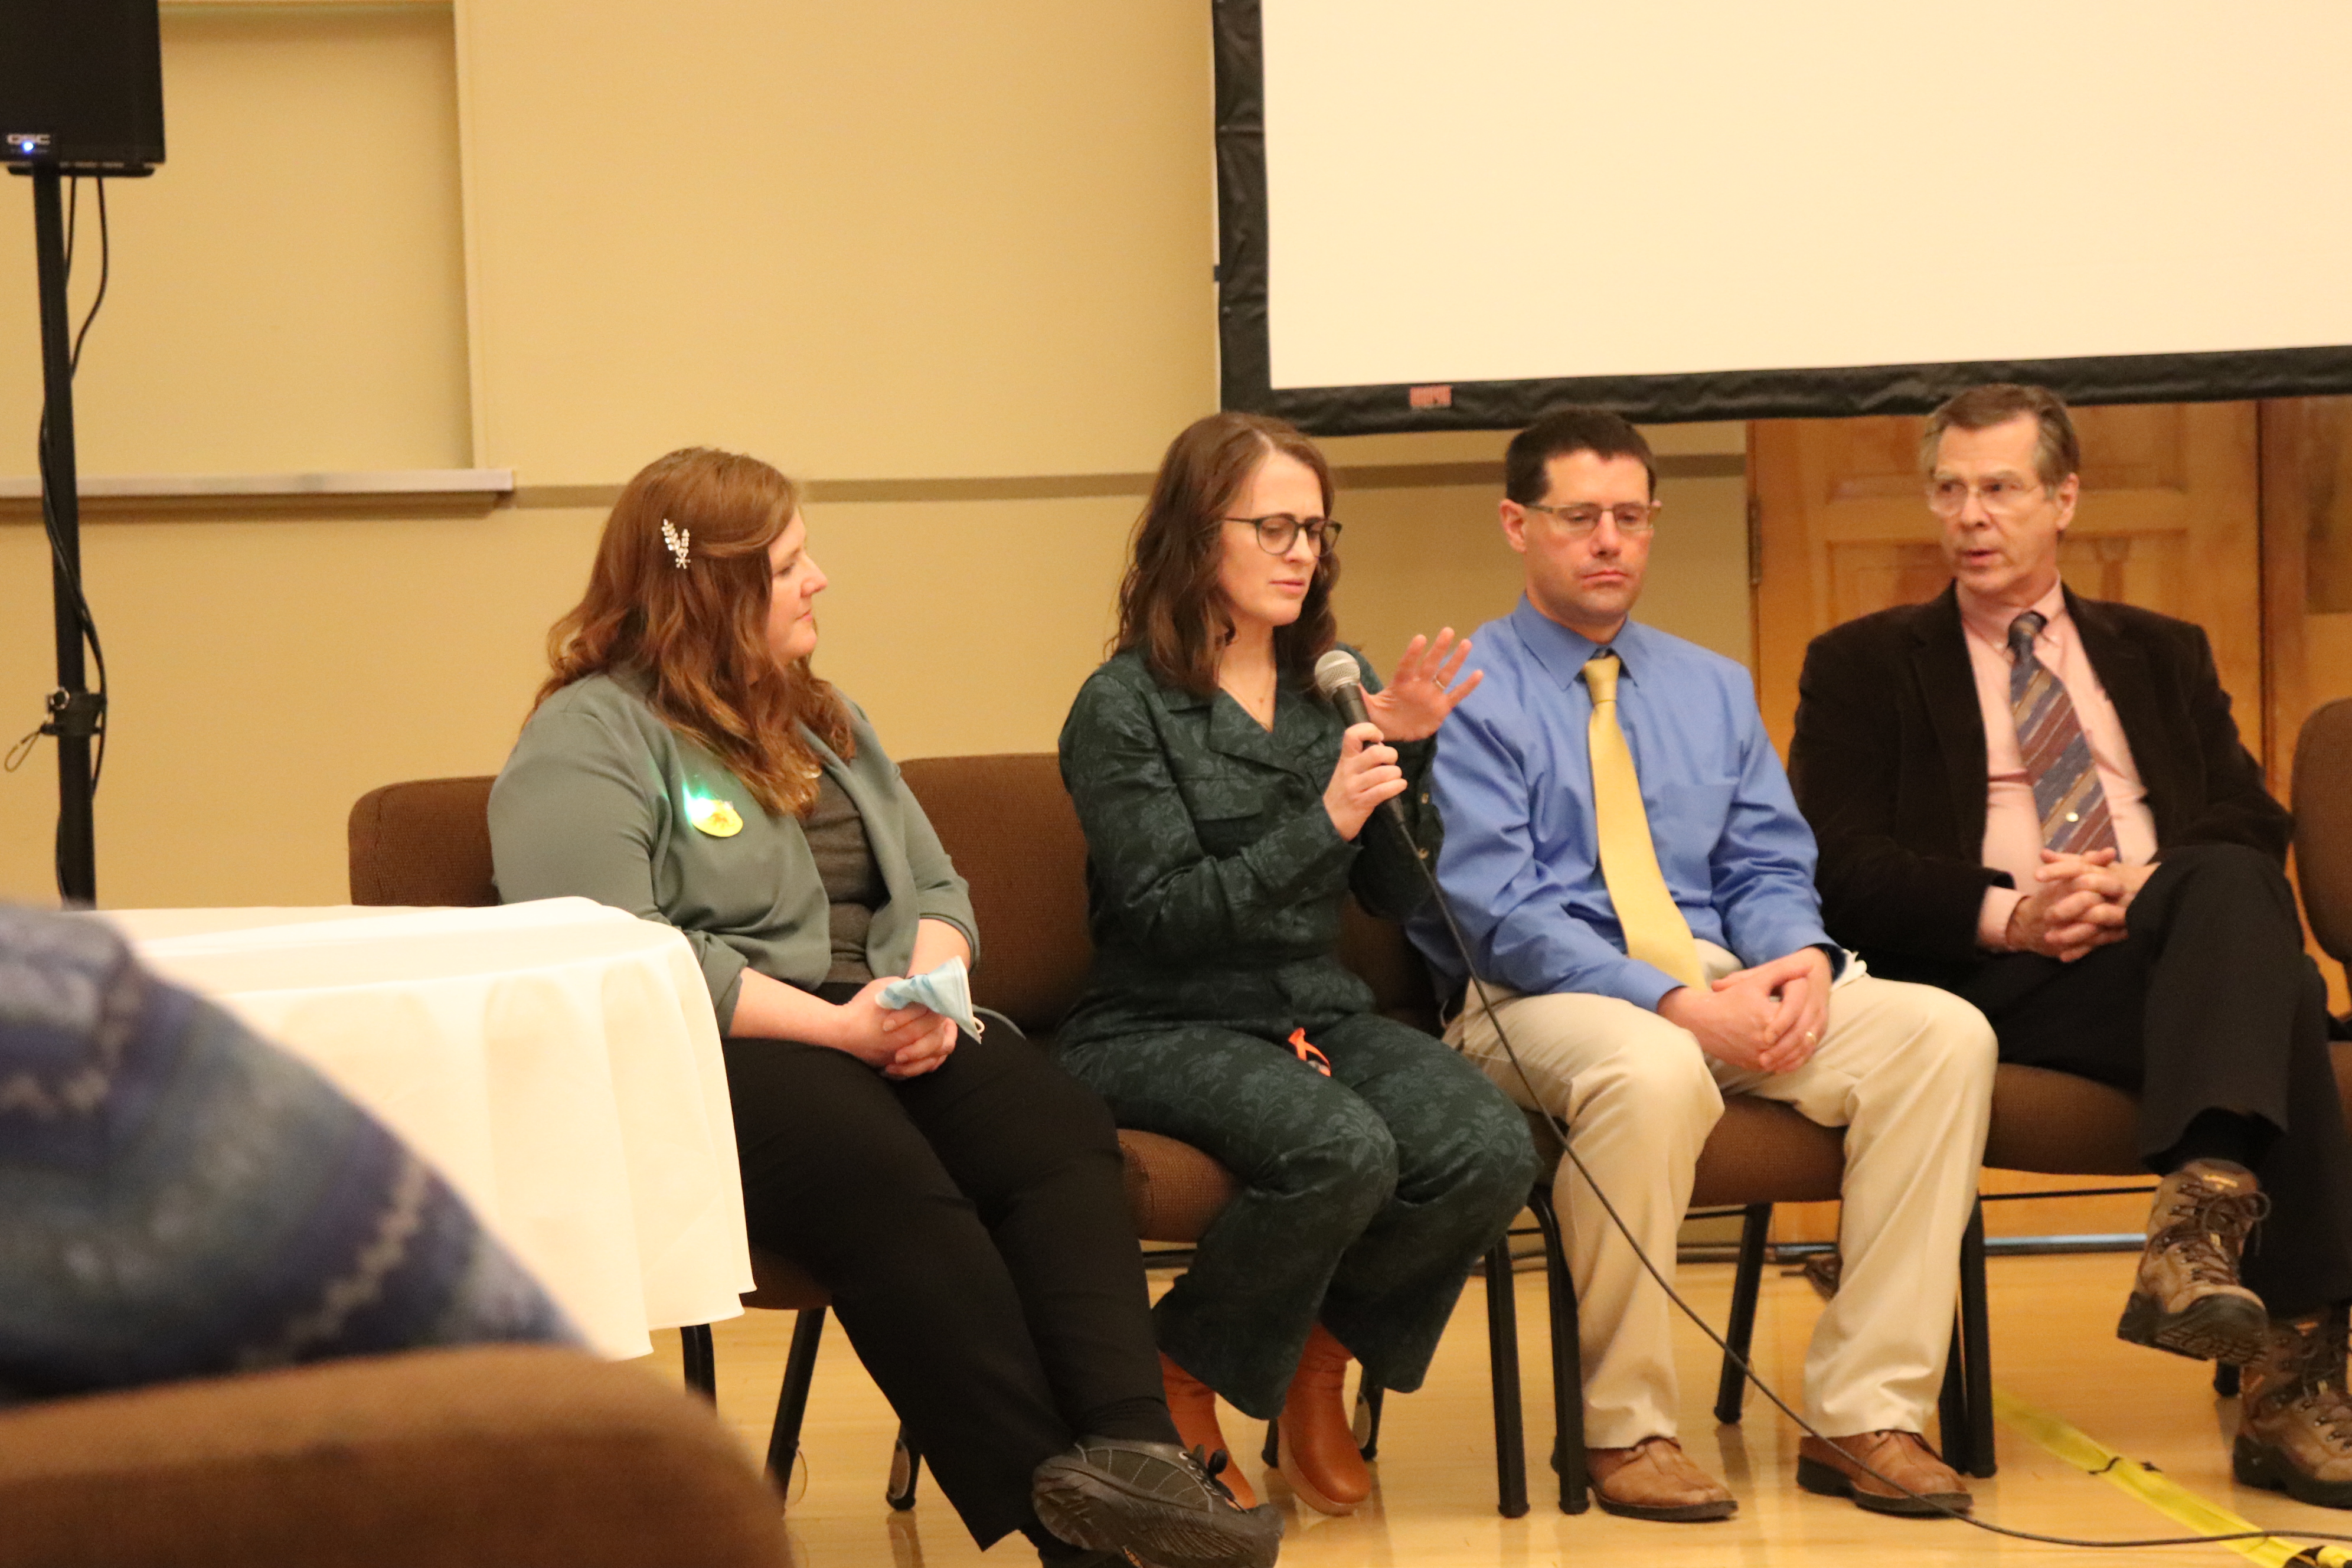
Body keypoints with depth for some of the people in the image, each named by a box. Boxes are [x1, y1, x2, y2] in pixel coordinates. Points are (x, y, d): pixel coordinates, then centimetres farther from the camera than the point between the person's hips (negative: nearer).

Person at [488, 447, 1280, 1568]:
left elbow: (932, 885, 24)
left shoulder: (821, 720, 26)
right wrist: (834, 1025, -17)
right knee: (891, 1184, -37)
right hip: (711, 1056, -7)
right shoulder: (586, 741, -1)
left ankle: (1128, 1451, -42)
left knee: (1061, 1131, -26)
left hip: (880, 1027, 7)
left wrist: (930, 987, -2)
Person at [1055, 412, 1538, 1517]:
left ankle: (1318, 1355, 4)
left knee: (1489, 1152, -23)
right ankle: (1180, 1376, -7)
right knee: (1341, 1151, -35)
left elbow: (1395, 896, 9)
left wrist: (1406, 753, -6)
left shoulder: (1333, 688, 12)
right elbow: (1166, 915, -15)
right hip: (1165, 1030, -5)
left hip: (1320, 1012, 6)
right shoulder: (1125, 707, -5)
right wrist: (1322, 823, -22)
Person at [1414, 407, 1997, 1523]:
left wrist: (1802, 956, -10)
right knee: (1651, 1071, -41)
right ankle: (1625, 1429, -21)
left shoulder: (1714, 689, 20)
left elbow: (1770, 865, 15)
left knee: (1943, 1033, -19)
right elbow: (1497, 911, -11)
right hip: (1539, 999, -6)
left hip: (1724, 979, 6)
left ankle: (1864, 1414, -19)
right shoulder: (1465, 696, 0)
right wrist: (1679, 1002, -22)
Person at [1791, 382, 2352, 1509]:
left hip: (2173, 936, 3)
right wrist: (2005, 912, -15)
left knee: (2232, 891, -36)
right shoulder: (1863, 666, 16)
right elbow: (1842, 864, 2)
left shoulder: (2163, 656, 26)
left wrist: (2148, 887, -12)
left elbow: (2252, 824, 12)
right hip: (1992, 982, -3)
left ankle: (2200, 1223, -47)